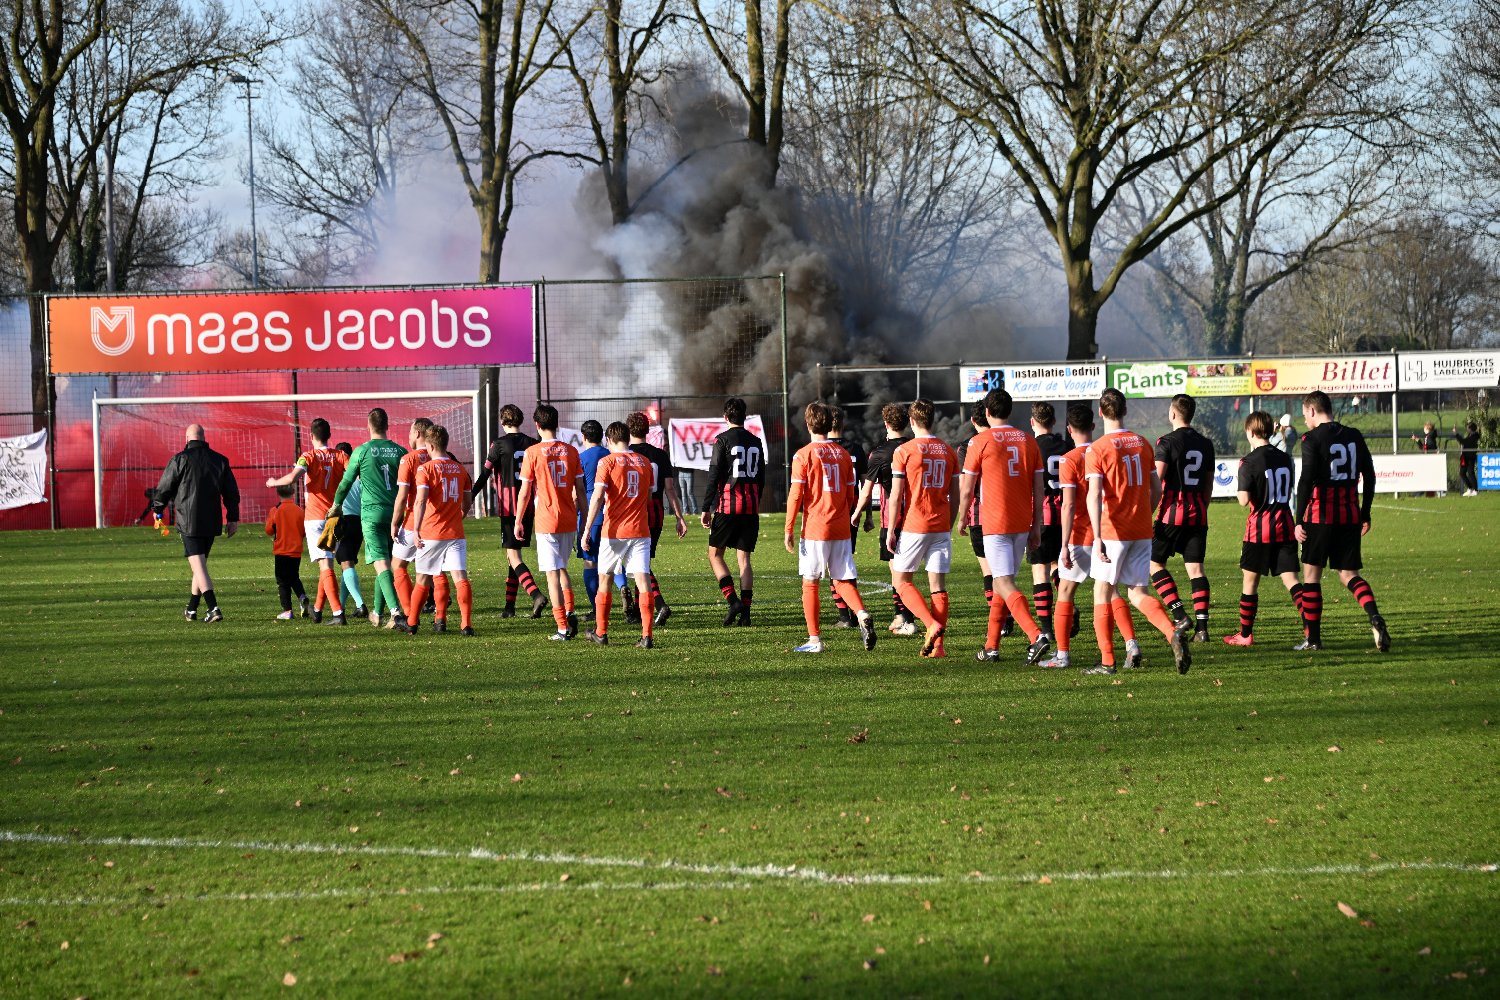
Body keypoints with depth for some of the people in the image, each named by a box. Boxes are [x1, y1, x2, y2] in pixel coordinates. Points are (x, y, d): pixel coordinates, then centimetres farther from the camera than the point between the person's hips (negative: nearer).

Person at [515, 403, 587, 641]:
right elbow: (580, 489, 6)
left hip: (546, 521, -4)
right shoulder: (571, 451, 4)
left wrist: (518, 521, 5)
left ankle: (563, 628, -5)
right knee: (562, 568, 22)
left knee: (552, 573, -2)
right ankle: (570, 611, 5)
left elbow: (525, 491, -5)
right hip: (569, 521, 4)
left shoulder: (533, 452, -6)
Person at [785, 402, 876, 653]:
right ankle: (862, 615, -17)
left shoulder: (804, 455, -6)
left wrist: (789, 529, -4)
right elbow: (851, 494, 12)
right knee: (843, 580, 9)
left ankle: (814, 639, 5)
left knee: (810, 583, 5)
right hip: (841, 529, 4)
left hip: (815, 529, -4)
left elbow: (796, 495, -9)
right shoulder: (843, 454, 8)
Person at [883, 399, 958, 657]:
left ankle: (932, 624, -12)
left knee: (901, 579, 7)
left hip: (913, 527, -4)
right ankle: (937, 645, 0)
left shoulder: (904, 451, -6)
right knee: (938, 584, 5)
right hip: (941, 528, 4)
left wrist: (891, 530, -3)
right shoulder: (949, 451, 8)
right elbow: (955, 496, 10)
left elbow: (896, 496, -8)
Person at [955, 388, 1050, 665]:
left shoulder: (980, 442, -6)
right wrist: (1036, 527, 13)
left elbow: (966, 489, -3)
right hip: (1022, 523, 6)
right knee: (1001, 581, 16)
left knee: (1005, 584, -10)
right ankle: (991, 647, 20)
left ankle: (1036, 635, -28)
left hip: (995, 524, -6)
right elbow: (1038, 489, 7)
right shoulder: (1029, 441, 8)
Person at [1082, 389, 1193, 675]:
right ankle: (1174, 633, -17)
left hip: (1112, 530, -5)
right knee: (1139, 592, 9)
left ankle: (1107, 661, 7)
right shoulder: (1143, 444, 8)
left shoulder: (1097, 450, -9)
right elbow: (1156, 489, 14)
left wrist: (1098, 537, -25)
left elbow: (1094, 495, -19)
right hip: (1142, 532, 5)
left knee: (1103, 591, 7)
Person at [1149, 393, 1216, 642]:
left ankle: (1180, 615, -5)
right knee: (1195, 566, 4)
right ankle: (1202, 626, -4)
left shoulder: (1167, 442, -8)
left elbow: (1156, 479, -16)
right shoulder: (1205, 444, 10)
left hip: (1172, 512, -5)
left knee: (1153, 561, 6)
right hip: (1198, 514, 5)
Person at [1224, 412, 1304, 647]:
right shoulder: (1284, 458, 8)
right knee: (1290, 579, 1)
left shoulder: (1250, 462, -11)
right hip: (1284, 526, 5)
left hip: (1259, 529, -5)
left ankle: (1245, 634, 16)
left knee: (1250, 580, 8)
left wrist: (1240, 483, 2)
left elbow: (1244, 500, -16)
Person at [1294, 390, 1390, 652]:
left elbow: (1306, 481, -15)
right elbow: (1369, 476, 12)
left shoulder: (1312, 439, -8)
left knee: (1311, 574, 7)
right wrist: (1365, 515, 19)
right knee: (1348, 574, 10)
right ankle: (1375, 617, -17)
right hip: (1350, 516, 5)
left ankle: (1313, 638, 9)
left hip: (1321, 515, -5)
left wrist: (1299, 521, -13)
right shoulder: (1354, 436, 10)